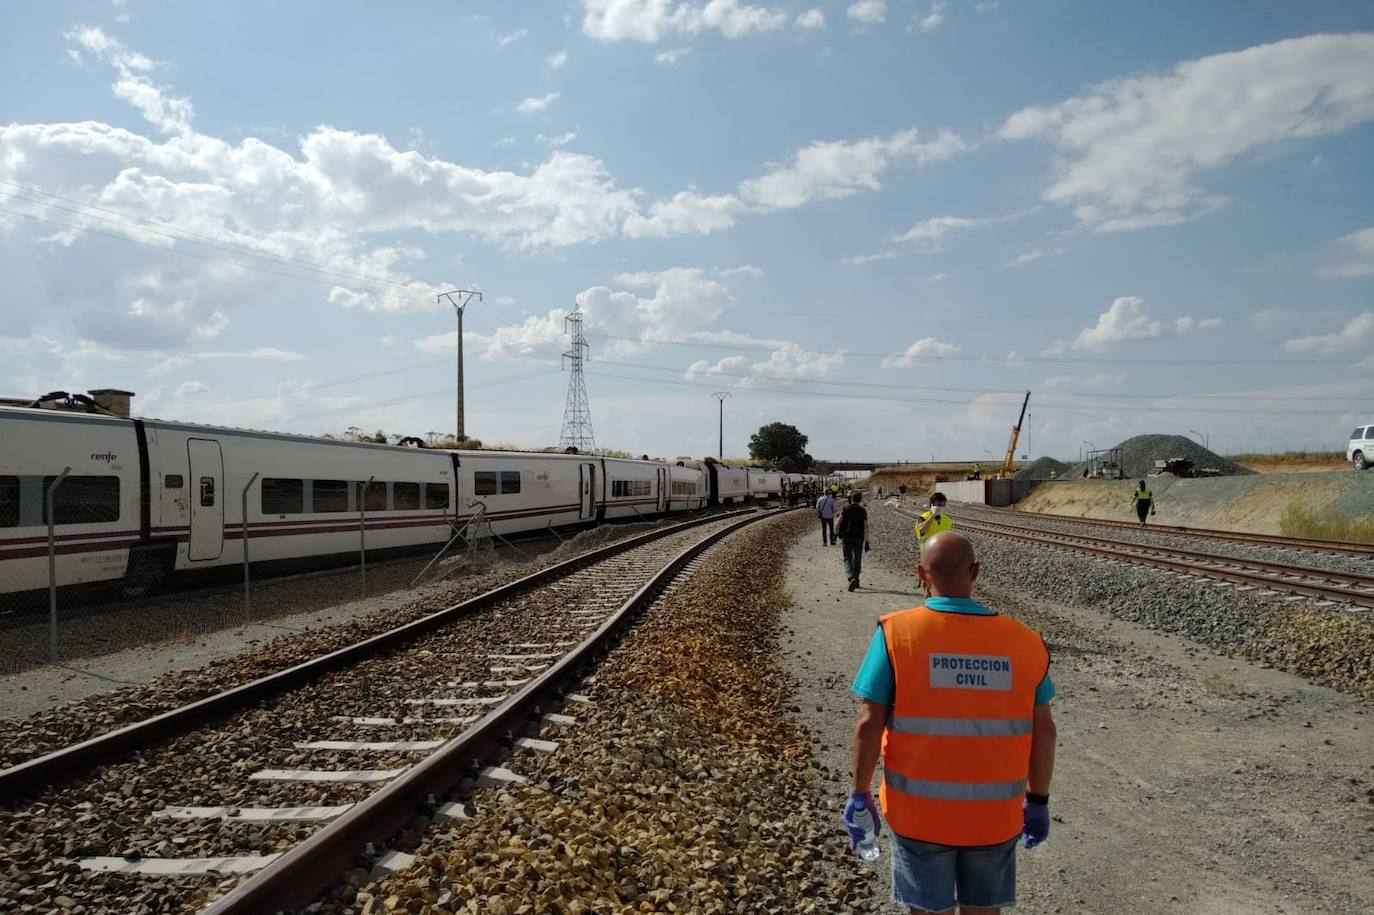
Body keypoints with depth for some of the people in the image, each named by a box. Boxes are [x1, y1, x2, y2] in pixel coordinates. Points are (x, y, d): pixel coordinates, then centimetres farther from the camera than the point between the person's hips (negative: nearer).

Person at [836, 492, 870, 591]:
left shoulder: (846, 509, -2)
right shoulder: (863, 511, 2)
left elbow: (838, 523, -4)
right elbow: (866, 527, -3)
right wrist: (867, 542, -1)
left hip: (846, 538, -2)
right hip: (859, 538, 2)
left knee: (847, 559, -1)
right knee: (857, 560, 15)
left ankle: (851, 578, -24)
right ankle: (856, 580, 24)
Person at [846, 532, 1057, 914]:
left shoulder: (896, 633, -15)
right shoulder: (1024, 641, -7)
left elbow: (869, 723, -15)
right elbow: (1043, 731, -1)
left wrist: (860, 794, -3)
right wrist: (1038, 800, 12)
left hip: (920, 809, -2)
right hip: (994, 811, 2)